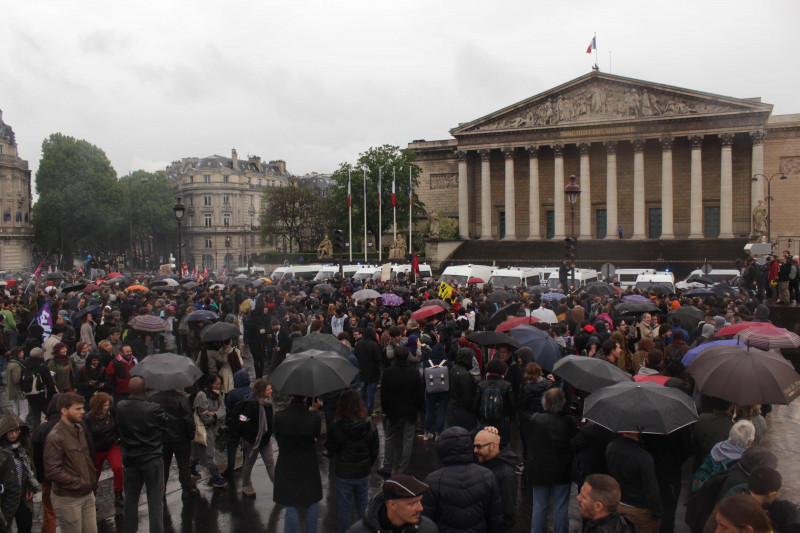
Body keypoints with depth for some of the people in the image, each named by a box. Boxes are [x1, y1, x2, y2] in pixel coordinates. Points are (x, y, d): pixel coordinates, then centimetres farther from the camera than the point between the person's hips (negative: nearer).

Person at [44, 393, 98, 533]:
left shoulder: (79, 429, 8)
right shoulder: (55, 437, -17)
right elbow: (51, 471, -21)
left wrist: (93, 477, 9)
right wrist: (79, 483, -18)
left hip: (87, 494, 7)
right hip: (68, 499, -7)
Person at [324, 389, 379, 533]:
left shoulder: (338, 428, -22)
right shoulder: (369, 426, -11)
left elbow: (330, 449, -10)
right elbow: (375, 451, -1)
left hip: (343, 475, -3)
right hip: (363, 473, 3)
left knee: (344, 508, 14)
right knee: (362, 506, 21)